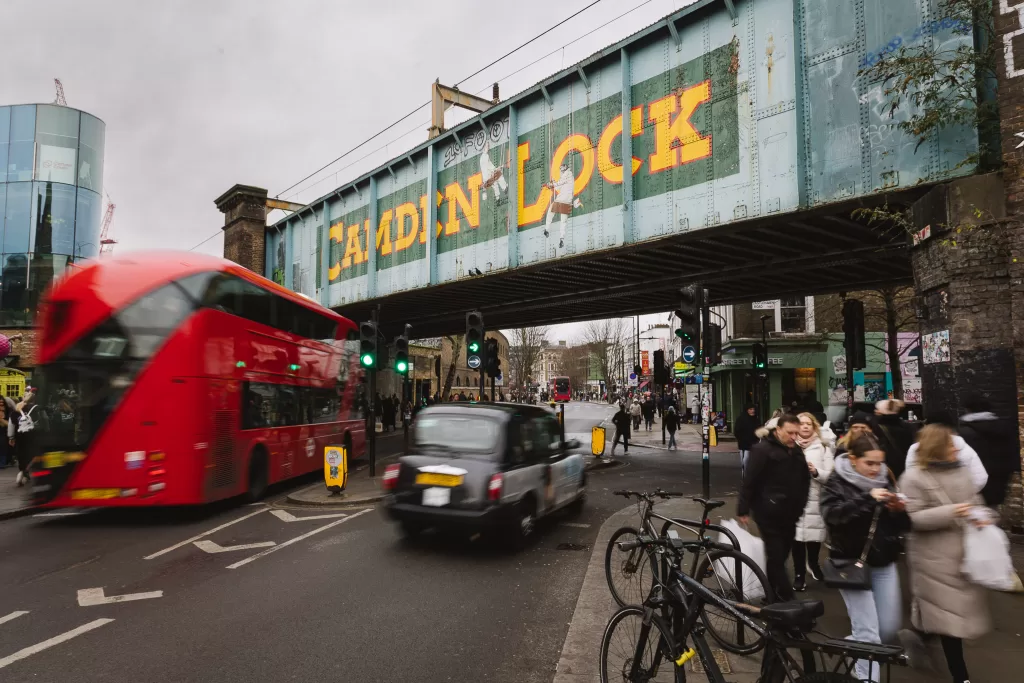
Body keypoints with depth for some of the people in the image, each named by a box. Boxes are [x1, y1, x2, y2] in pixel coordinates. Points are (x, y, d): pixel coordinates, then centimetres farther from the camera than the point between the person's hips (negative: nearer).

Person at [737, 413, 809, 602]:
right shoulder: (763, 449, -14)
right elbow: (749, 481, -15)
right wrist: (743, 510, -14)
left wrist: (800, 506, 12)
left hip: (790, 514, 7)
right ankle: (785, 598, 4)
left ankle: (773, 594, 30)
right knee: (775, 557, -3)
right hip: (769, 514, -7)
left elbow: (804, 480, 18)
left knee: (781, 556, 15)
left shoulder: (796, 450, 10)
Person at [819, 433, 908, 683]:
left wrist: (900, 510, -13)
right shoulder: (836, 482, -9)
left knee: (889, 628, 12)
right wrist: (867, 499, -34)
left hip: (884, 564, 5)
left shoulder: (885, 480, 5)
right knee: (868, 633, -5)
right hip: (852, 564, -5)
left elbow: (901, 526, 9)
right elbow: (832, 514, -27)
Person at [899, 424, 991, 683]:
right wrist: (950, 512, -25)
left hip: (964, 553, 7)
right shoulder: (914, 477, -13)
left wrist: (982, 516, -7)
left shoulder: (959, 471, 7)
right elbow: (914, 518, -16)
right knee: (949, 615, 2)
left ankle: (919, 635, 36)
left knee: (960, 609, 15)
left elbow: (976, 502, 16)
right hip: (935, 557, -7)